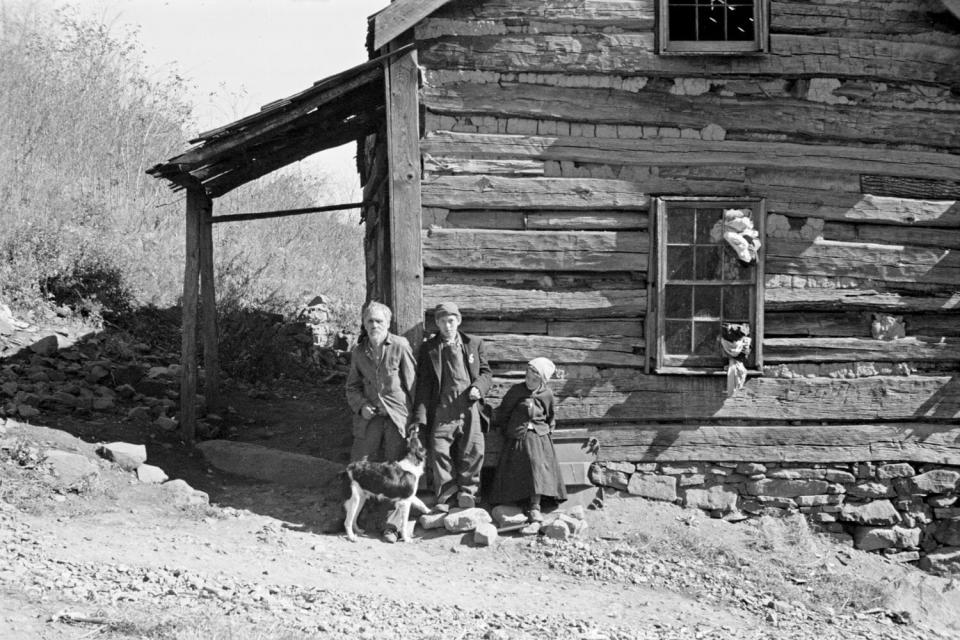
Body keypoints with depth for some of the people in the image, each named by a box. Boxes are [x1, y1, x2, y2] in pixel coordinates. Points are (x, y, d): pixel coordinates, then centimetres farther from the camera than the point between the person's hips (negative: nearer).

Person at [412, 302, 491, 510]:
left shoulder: (474, 344, 13)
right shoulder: (428, 349, 9)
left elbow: (486, 372, 17)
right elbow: (423, 384, 6)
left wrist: (478, 387, -6)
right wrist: (420, 416, -1)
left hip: (469, 408, 1)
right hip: (442, 409, -1)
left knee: (473, 450, -4)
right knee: (439, 451, -5)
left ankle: (467, 491, 10)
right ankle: (445, 496, 4)